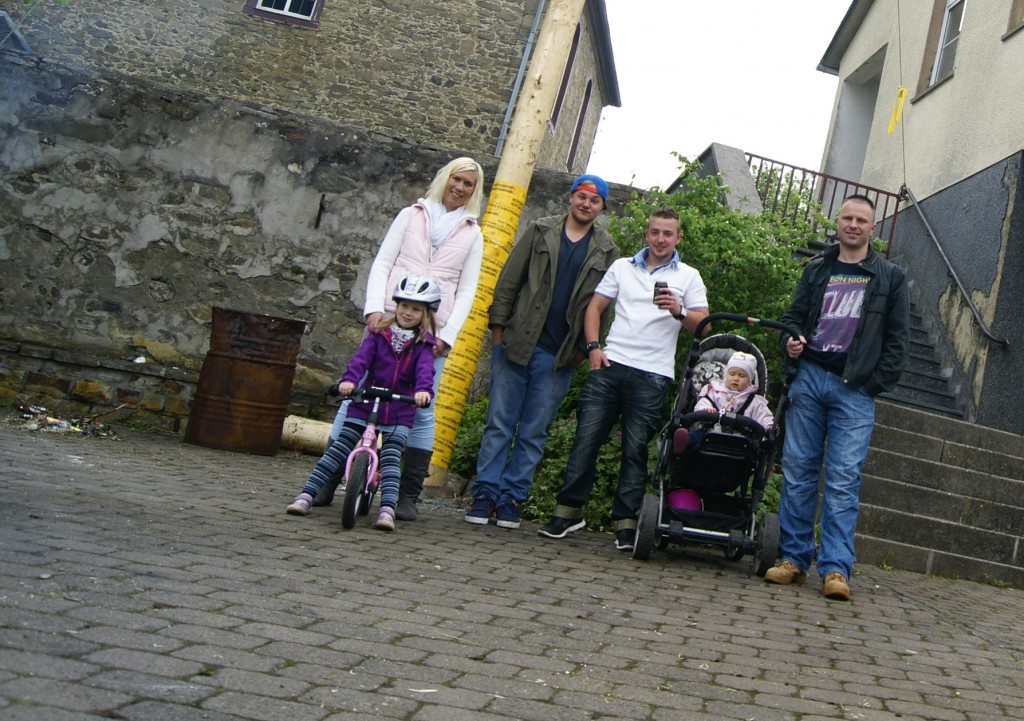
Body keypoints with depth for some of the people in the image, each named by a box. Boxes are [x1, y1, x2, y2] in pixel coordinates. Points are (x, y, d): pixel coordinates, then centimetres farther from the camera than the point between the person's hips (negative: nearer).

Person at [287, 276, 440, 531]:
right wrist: (349, 379, -29)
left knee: (391, 459, -11)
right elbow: (361, 358, -9)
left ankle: (387, 510, -12)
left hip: (399, 414, -1)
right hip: (364, 406, 1)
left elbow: (425, 369, -16)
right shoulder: (379, 334, 5)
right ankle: (306, 495, 2)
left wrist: (423, 390, -38)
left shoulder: (423, 344, 2)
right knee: (338, 448, -2)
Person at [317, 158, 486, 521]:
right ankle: (326, 481, 5)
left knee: (422, 412, -3)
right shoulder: (411, 215, 15)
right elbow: (382, 264, 8)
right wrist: (374, 308, -8)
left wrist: (447, 335, -5)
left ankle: (408, 494, 5)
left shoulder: (472, 234, 15)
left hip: (432, 332, 0)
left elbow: (466, 291, 9)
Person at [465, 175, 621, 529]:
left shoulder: (607, 251, 9)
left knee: (534, 432, 4)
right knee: (499, 423, 1)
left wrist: (583, 347, -1)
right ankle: (486, 493, 7)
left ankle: (512, 498, 11)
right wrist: (498, 325, -1)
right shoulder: (540, 231, 8)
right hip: (516, 343, 0)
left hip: (559, 355, 0)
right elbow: (509, 279, 6)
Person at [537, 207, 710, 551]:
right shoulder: (622, 266, 17)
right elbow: (595, 306, 14)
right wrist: (593, 347, 0)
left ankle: (626, 520, 5)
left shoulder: (688, 276, 11)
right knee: (587, 436, -2)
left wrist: (679, 312, -15)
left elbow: (703, 325, 5)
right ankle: (568, 509, 7)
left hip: (652, 375, -2)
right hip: (610, 365, 2)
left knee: (636, 447, -2)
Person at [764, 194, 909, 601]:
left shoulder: (890, 277, 9)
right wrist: (791, 340, -3)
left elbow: (897, 338, 5)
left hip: (855, 389, -2)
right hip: (809, 378, 3)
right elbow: (794, 315, 20)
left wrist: (876, 383, -7)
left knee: (844, 479, -6)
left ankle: (836, 568, -5)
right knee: (798, 471, 2)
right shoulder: (816, 271, 16)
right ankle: (793, 558, 9)